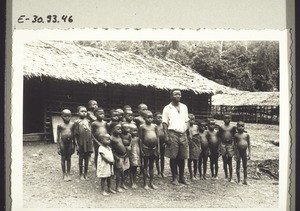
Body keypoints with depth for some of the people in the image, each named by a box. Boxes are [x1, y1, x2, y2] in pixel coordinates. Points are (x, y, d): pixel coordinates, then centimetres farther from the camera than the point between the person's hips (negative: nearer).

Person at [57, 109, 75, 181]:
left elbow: (73, 136, 8)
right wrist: (58, 147, -3)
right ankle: (64, 174, 17)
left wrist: (73, 146, 8)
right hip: (63, 142, -2)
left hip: (70, 142, 2)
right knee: (63, 158, 7)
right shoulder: (60, 125, -3)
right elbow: (58, 137, -1)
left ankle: (68, 174, 18)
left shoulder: (72, 125, 3)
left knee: (69, 158, 9)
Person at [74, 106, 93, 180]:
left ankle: (85, 174, 21)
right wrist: (77, 144, -9)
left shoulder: (87, 121, 7)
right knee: (81, 158, 7)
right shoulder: (77, 122, -5)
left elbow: (90, 132, 11)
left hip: (88, 143, 3)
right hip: (81, 143, -3)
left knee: (87, 158, 9)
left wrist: (91, 142, 7)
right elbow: (75, 134, -5)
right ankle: (81, 174, 19)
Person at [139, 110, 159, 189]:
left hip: (153, 148, 4)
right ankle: (145, 184, 10)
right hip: (146, 148, -4)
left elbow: (157, 137, 9)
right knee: (145, 166, 4)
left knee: (151, 166, 12)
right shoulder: (142, 126, -4)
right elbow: (141, 138, -4)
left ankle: (151, 183, 19)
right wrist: (141, 149, -7)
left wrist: (158, 148, 6)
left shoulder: (154, 126, 6)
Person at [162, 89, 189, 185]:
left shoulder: (184, 107, 14)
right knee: (173, 157, 0)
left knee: (182, 157, 6)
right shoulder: (167, 108, 1)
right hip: (173, 134, -4)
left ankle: (182, 177, 17)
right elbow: (165, 123, -2)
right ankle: (175, 178, 9)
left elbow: (187, 121, 17)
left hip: (183, 134, 4)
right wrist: (166, 136, -11)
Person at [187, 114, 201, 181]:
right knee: (190, 160, 0)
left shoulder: (196, 126, 7)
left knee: (195, 160, 5)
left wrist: (199, 146, 10)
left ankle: (195, 175, 16)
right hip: (189, 145, -3)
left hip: (196, 146, 3)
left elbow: (198, 137, 11)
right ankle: (191, 175, 7)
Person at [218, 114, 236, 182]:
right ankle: (226, 176, 17)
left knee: (230, 162, 0)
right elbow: (219, 138, 6)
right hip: (223, 144, 1)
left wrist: (233, 145, -3)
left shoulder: (232, 127, 4)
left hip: (230, 144, -1)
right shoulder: (221, 127, 5)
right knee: (224, 161, 6)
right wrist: (219, 147, 1)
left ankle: (230, 177, 7)